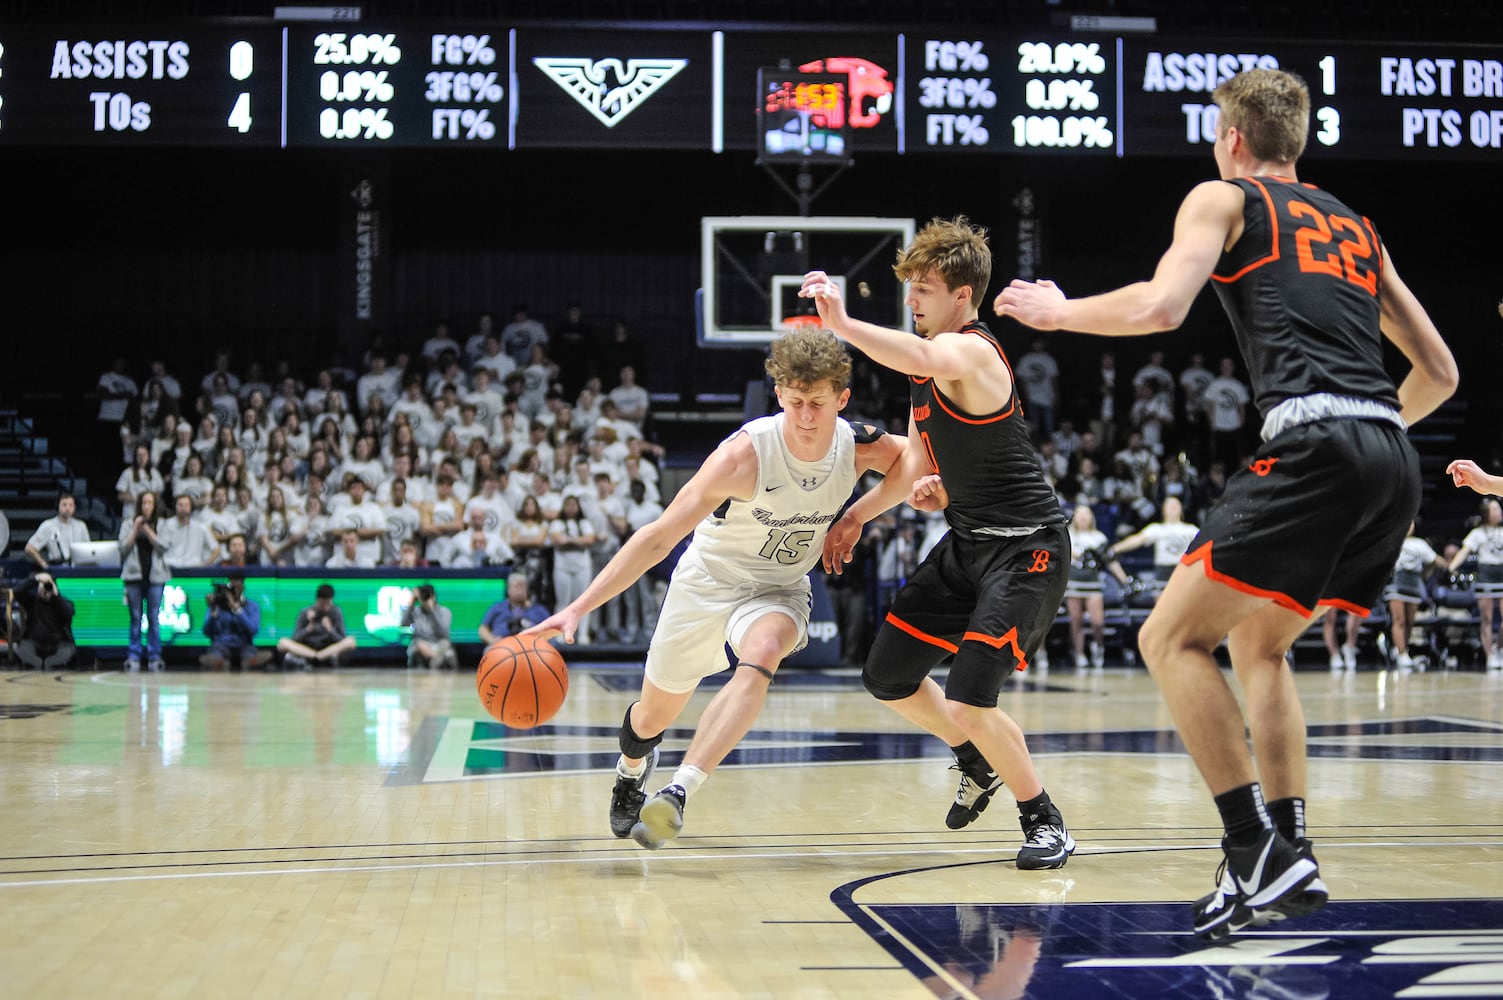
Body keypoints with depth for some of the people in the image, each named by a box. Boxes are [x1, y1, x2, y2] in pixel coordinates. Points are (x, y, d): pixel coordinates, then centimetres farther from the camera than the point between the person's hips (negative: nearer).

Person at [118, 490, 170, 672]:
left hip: (155, 576, 0)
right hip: (134, 575, 0)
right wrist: (136, 529, -5)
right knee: (135, 618, 1)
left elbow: (163, 547, -3)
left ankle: (154, 657, 2)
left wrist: (147, 530, -8)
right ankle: (133, 657, 3)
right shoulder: (128, 525, 10)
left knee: (154, 618, -1)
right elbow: (124, 548, 1)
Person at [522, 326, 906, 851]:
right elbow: (658, 537, -31)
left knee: (761, 655, -35)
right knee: (654, 716, 14)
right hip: (707, 580, -1)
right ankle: (632, 770, 52)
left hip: (779, 590, 1)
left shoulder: (860, 447, -18)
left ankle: (678, 791, -37)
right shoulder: (746, 453, -31)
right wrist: (578, 608, -37)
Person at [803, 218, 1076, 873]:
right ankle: (978, 765, 37)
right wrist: (858, 514, 13)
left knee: (968, 700, -18)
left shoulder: (969, 351, -19)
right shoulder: (930, 362, 10)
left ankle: (1045, 823, 5)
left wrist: (844, 325, -53)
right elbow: (919, 461, 20)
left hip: (1025, 549, -10)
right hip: (968, 543, 10)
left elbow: (920, 360, -46)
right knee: (888, 677, 12)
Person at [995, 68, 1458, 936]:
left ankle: (1258, 853, -12)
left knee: (1173, 639, -3)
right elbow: (1439, 371, 29)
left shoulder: (1223, 199, 11)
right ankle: (1291, 856, 16)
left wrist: (1059, 311, 9)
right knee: (1256, 641, 22)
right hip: (1394, 463, 8)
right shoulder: (1354, 227, 29)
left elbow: (1160, 307, -8)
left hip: (1314, 446, -8)